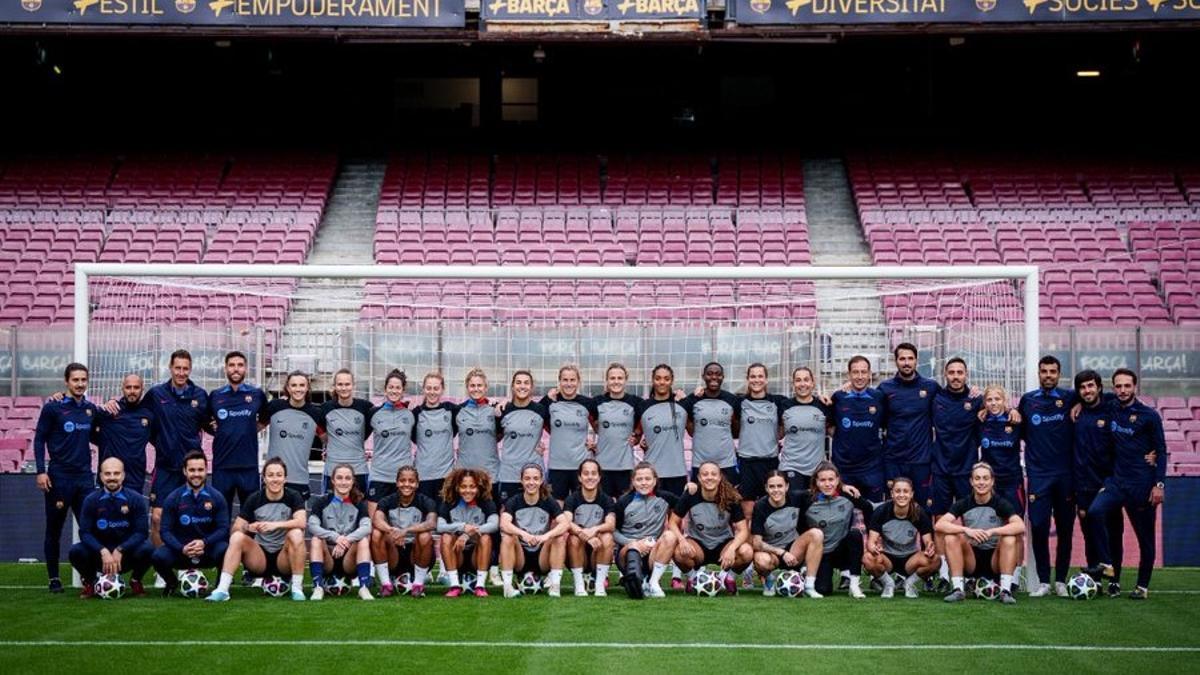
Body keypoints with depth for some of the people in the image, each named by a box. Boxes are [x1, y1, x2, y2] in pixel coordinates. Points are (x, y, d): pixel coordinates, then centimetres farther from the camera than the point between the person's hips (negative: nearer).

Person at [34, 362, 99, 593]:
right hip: (59, 477, -4)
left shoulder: (90, 409, 10)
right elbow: (39, 439, -3)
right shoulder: (53, 408, -4)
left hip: (85, 476, 4)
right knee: (54, 530, 5)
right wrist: (41, 471, -10)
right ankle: (54, 579, 13)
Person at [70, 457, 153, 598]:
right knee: (76, 552, -28)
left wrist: (119, 550, -24)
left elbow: (140, 532, -10)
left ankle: (136, 581, 2)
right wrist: (103, 551, -26)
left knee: (147, 550, -31)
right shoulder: (91, 501, -2)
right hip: (99, 555, 1)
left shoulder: (136, 500, -4)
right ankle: (89, 582, 4)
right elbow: (85, 533, -9)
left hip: (126, 556, 0)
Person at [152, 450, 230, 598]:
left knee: (224, 550, -35)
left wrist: (204, 543, -25)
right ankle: (172, 584, 6)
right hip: (181, 551, 1)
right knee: (159, 556, -30)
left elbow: (223, 529, -7)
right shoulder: (172, 499, 0)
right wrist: (182, 549, -23)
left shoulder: (216, 497, 0)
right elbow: (166, 531, -4)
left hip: (209, 551, -1)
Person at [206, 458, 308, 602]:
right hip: (259, 557, 2)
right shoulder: (255, 499, 0)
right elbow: (235, 529, -5)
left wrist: (276, 525, -35)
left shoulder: (293, 497, -3)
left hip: (284, 558, -2)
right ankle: (222, 590, -28)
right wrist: (248, 528, -27)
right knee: (237, 537, -22)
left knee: (296, 534, -29)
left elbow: (302, 522, -21)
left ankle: (297, 588, -25)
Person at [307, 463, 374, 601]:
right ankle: (318, 587, -29)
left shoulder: (359, 504, 5)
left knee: (364, 540, -24)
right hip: (327, 560, 0)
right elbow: (312, 526, -14)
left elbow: (367, 527, -14)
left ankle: (364, 588, -29)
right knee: (316, 539, -26)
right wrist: (335, 537, -31)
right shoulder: (322, 502, 3)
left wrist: (346, 540, -32)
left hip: (349, 560, 0)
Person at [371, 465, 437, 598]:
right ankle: (386, 583, -14)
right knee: (377, 534, -25)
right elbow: (376, 520, -24)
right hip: (394, 554, 1)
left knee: (425, 536, -31)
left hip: (417, 554, -1)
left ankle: (419, 583, -13)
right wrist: (392, 530, -45)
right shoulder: (387, 502, -2)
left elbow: (432, 523, -27)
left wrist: (406, 530, -43)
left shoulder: (425, 502, -6)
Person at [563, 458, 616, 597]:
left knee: (607, 537, -27)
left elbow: (611, 524, -17)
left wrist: (595, 529, -39)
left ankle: (600, 584, -20)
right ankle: (579, 584, -21)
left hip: (599, 556, 1)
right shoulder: (572, 499, -3)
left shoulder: (606, 500, 0)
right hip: (577, 559, -1)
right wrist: (585, 534, -40)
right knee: (574, 538, -30)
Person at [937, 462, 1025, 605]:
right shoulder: (964, 504, -2)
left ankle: (1005, 591, -26)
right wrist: (966, 530, -32)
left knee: (1010, 539, -27)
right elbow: (939, 525, -17)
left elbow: (1020, 526, -23)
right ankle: (958, 589, -21)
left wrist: (992, 531, -36)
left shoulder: (1000, 503, -6)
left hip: (995, 560, -1)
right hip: (971, 560, 1)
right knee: (951, 537, -22)